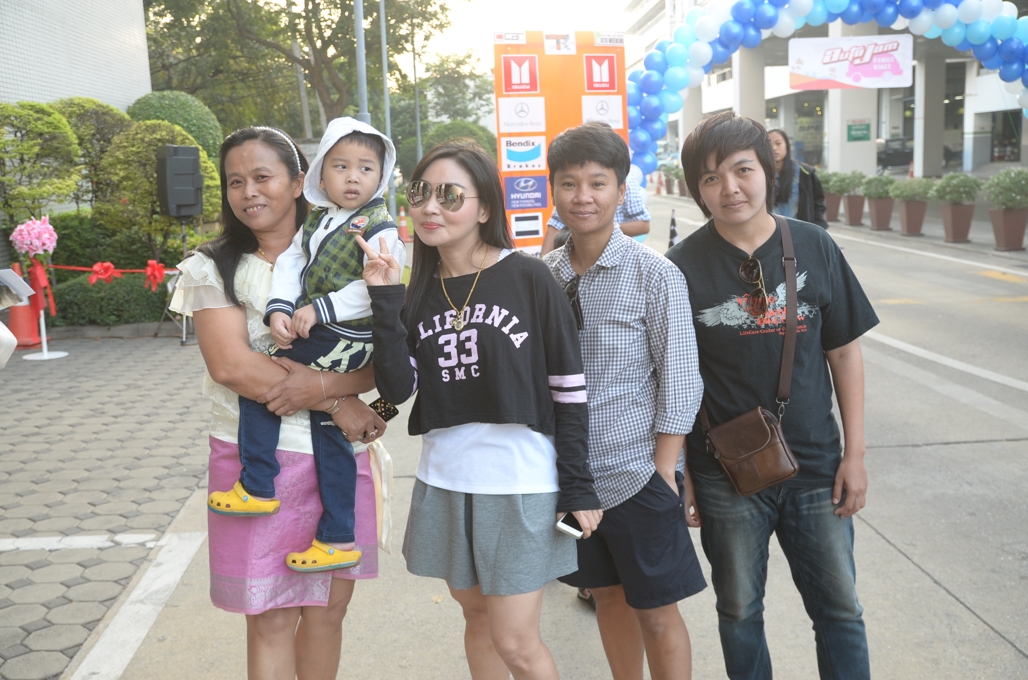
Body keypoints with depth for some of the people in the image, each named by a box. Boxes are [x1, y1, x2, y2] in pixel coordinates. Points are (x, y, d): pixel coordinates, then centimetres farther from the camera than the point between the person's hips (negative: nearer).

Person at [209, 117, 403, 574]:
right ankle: (338, 540, 21)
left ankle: (257, 488, 2)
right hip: (315, 335, 8)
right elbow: (290, 262, 6)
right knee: (329, 436, 11)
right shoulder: (317, 220, 13)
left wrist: (320, 309, -21)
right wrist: (279, 310, -10)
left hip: (346, 340, -8)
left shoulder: (380, 230, -11)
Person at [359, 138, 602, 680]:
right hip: (446, 479, 5)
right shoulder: (420, 292, 6)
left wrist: (578, 487, -9)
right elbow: (396, 387, -4)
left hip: (521, 479, -5)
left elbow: (570, 388, -7)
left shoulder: (528, 279, -9)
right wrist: (385, 301, -11)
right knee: (476, 616, 19)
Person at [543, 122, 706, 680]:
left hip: (637, 472, -4)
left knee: (655, 611, 8)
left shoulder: (655, 276, -11)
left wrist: (664, 470, -10)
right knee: (607, 595, 19)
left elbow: (679, 382, -9)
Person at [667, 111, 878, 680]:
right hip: (726, 475, -1)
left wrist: (855, 452, 2)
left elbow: (844, 352, 4)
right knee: (739, 610, 15)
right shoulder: (684, 266, -9)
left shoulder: (814, 248, -3)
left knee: (840, 608, 13)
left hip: (816, 465, 2)